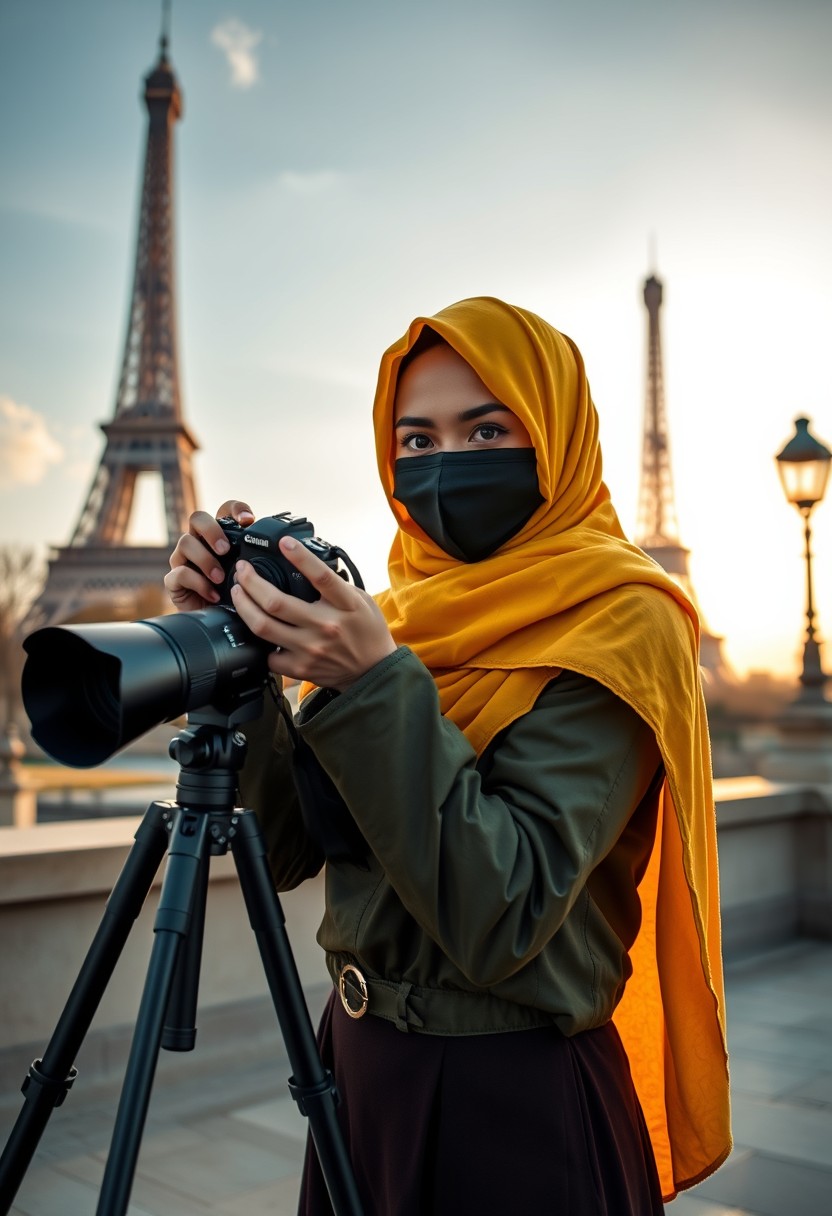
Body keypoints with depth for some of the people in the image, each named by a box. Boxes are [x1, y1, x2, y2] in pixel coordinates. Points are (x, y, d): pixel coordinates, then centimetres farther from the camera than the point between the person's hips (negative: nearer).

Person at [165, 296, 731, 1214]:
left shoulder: (617, 623, -16)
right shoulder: (401, 613, 2)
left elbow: (500, 918, -24)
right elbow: (284, 849, -1)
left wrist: (375, 688, -31)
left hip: (519, 1104, -6)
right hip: (359, 1064, 6)